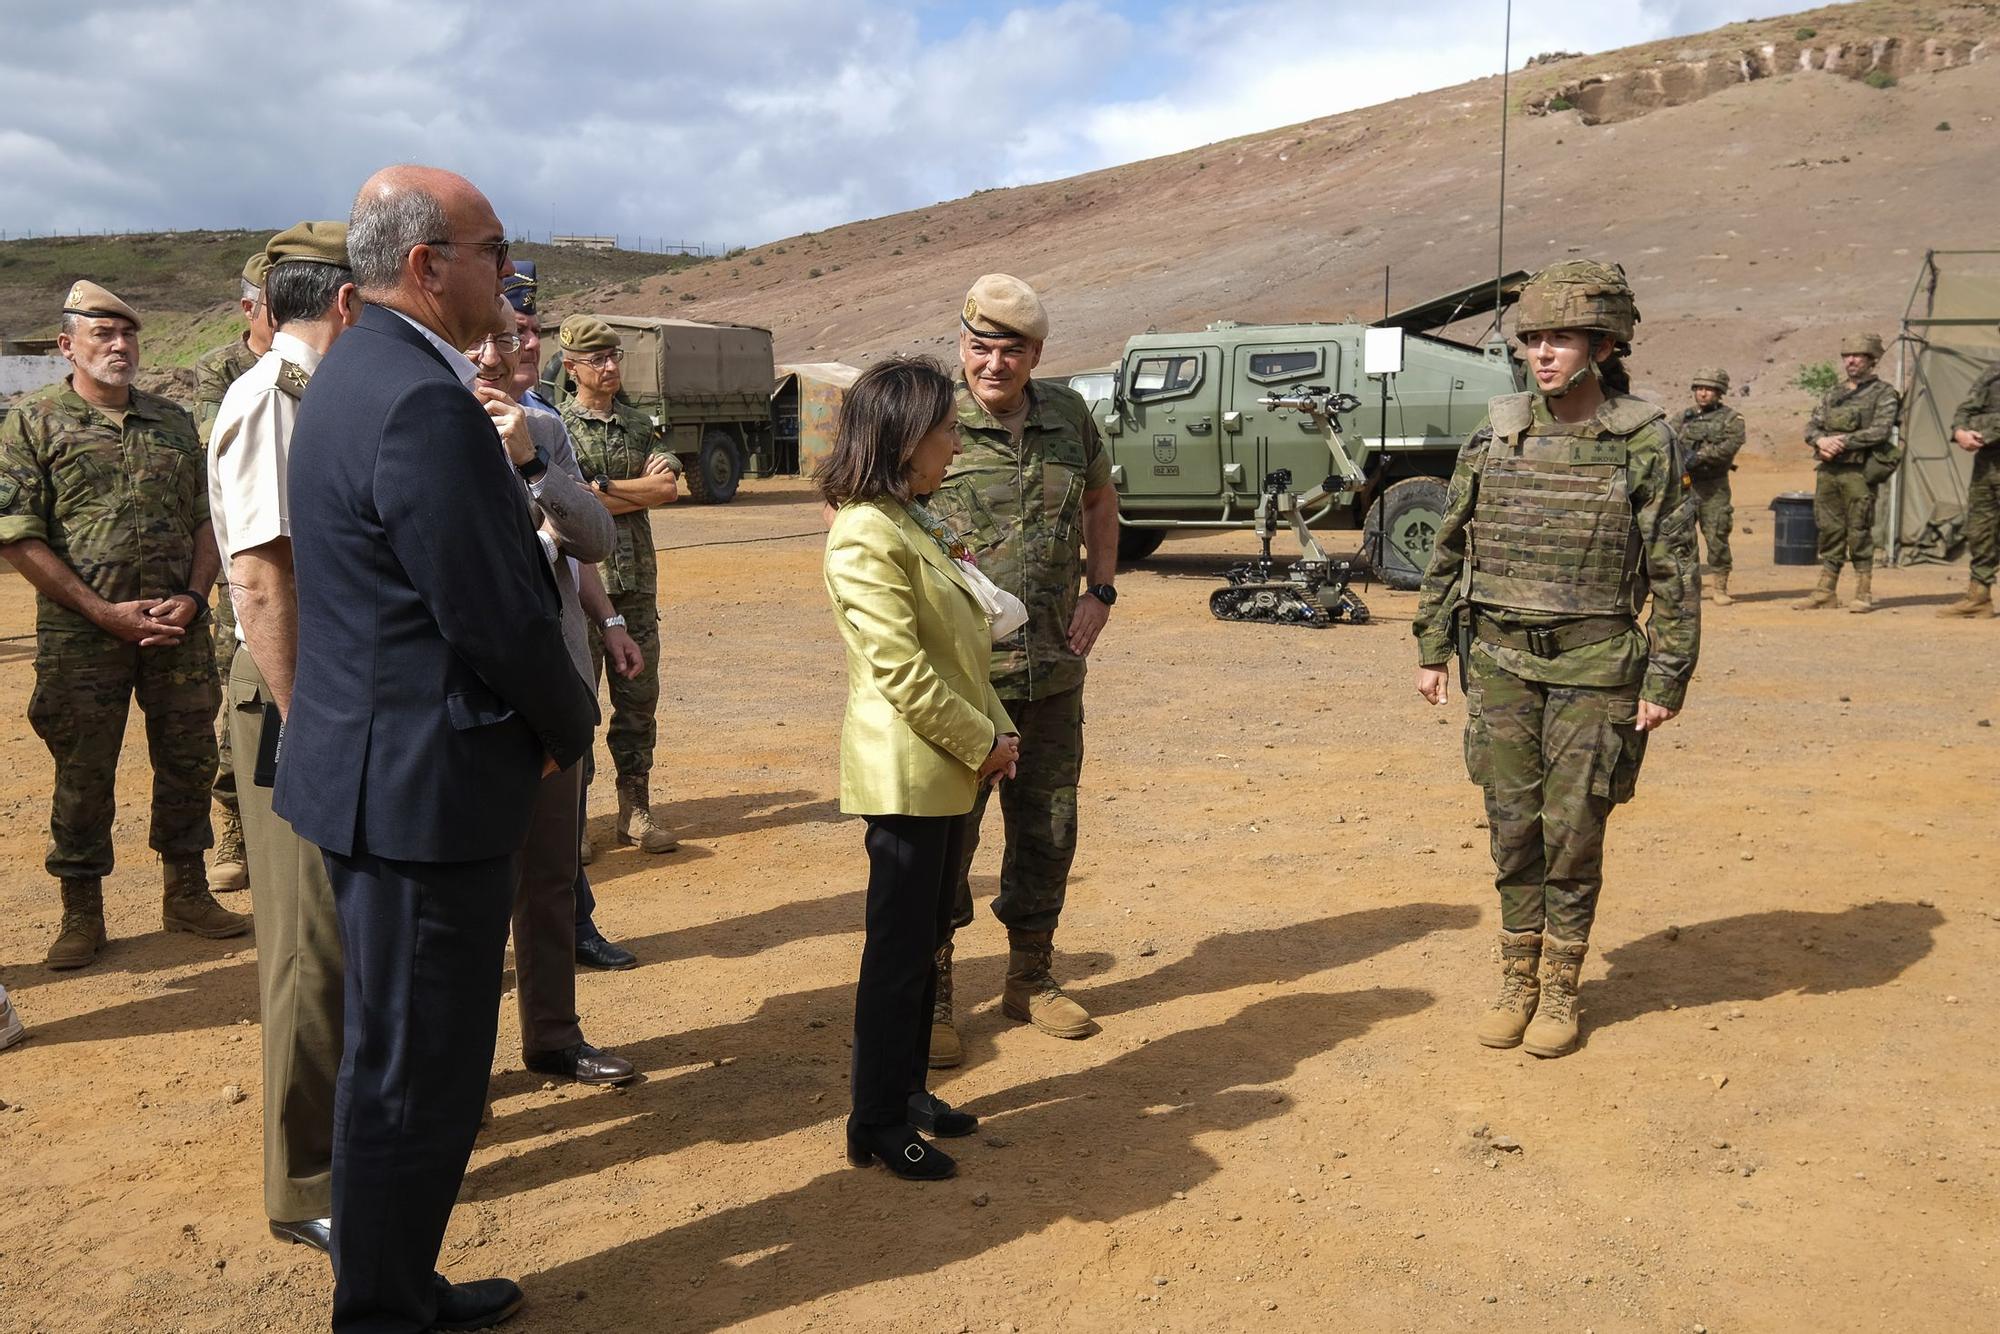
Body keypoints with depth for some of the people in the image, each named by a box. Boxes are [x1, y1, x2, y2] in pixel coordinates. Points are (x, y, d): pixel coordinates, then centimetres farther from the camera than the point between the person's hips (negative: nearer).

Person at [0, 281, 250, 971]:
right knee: (83, 775, 4)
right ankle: (82, 914, 18)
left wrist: (192, 598, -4)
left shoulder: (173, 422, 12)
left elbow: (206, 520, 13)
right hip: (81, 635, -3)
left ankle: (187, 894, 24)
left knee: (190, 760, 9)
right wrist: (107, 612, -12)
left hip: (179, 628, 4)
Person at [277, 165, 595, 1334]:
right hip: (428, 791, -11)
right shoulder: (426, 404, -21)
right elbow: (499, 616, -23)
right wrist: (570, 727, -5)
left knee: (400, 1057, 21)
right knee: (415, 1073, 3)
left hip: (383, 775, 11)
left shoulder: (361, 373, 12)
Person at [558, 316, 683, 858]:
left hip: (637, 578, 5)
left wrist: (603, 486, -9)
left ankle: (636, 809, 18)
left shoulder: (640, 424, 13)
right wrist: (641, 488, -9)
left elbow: (670, 488, -3)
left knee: (638, 696, 8)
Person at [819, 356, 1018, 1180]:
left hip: (948, 771, 9)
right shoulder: (866, 535, -18)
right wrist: (982, 742, -14)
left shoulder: (915, 523, 13)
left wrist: (995, 731, 6)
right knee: (899, 952, 0)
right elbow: (901, 668, -22)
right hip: (907, 774, -9)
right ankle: (877, 1127, 12)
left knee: (924, 943, 17)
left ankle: (909, 1091, 30)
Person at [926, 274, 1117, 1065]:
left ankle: (1031, 979, 32)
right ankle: (930, 996, 17)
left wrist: (1100, 592, 9)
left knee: (1047, 830, 14)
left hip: (1052, 673, 5)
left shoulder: (1068, 417, 5)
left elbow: (1100, 502, 21)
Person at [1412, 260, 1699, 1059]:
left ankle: (1561, 989, 20)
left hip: (1595, 667, -2)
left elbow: (1675, 573, -3)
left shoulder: (1644, 444, -5)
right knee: (1513, 827, 8)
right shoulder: (1495, 437, 3)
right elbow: (1448, 551, 10)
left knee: (1573, 834, 3)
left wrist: (1666, 680, -7)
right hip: (1500, 660, 3)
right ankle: (1517, 980, 23)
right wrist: (1433, 650, 8)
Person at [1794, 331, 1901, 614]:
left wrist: (1842, 441, -17)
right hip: (1827, 471, 5)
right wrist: (1821, 440, -9)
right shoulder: (1832, 392, 18)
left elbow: (1880, 431, -13)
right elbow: (1811, 425, 13)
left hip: (1859, 471, -5)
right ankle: (1826, 592, 13)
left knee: (1859, 532, -5)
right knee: (1829, 531, 8)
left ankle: (1864, 593, 1)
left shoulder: (1883, 394, 0)